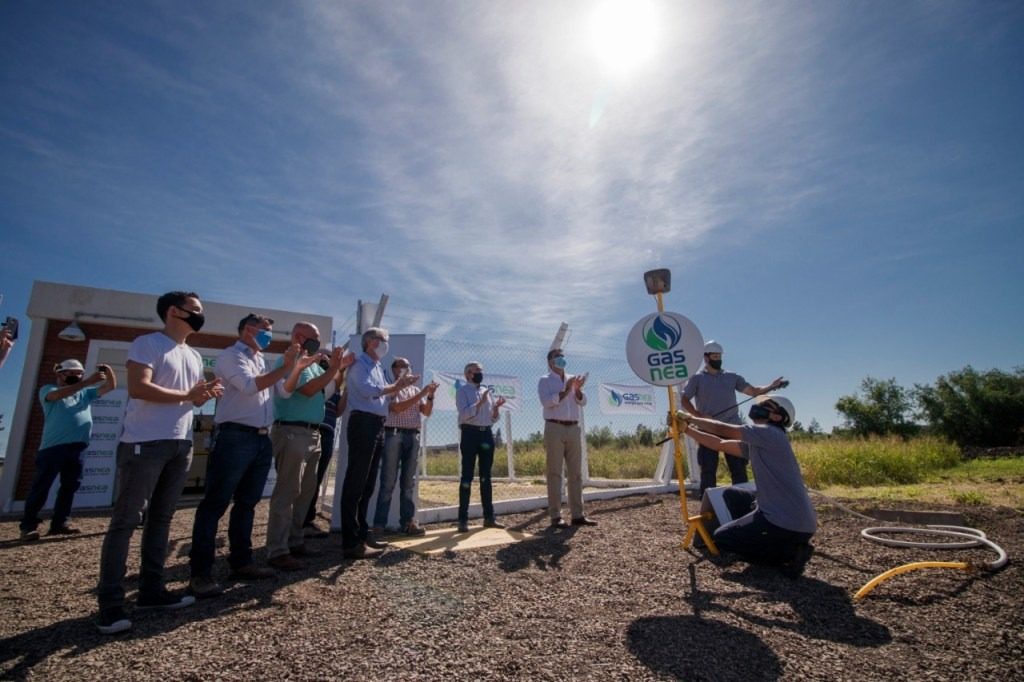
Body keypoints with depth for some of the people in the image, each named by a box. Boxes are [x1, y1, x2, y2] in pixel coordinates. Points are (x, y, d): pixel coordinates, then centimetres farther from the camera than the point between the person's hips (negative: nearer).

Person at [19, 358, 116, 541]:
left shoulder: (86, 393, 19)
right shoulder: (48, 390, 4)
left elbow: (111, 386, 13)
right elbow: (59, 394, -19)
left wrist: (108, 370, -8)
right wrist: (88, 382, -32)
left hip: (77, 447, 5)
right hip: (53, 447, -5)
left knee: (70, 486, 7)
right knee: (41, 486, -2)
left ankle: (59, 523, 15)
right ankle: (28, 526, 7)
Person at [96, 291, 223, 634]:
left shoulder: (194, 356, 16)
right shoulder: (147, 344, -7)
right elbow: (138, 388, -20)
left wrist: (207, 394, -1)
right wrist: (188, 395, -17)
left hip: (181, 445, 8)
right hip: (144, 444, -8)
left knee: (161, 518, 13)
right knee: (125, 521, -1)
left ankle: (151, 589, 22)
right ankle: (110, 602, 7)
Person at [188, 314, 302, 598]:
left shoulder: (261, 361, 20)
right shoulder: (230, 355, -3)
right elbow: (250, 385, -19)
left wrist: (293, 365, 10)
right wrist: (285, 367, -14)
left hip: (262, 439, 8)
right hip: (235, 437, -8)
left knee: (247, 503, 14)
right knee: (215, 504, -2)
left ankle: (241, 562, 23)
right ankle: (200, 573, 5)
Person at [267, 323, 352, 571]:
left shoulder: (313, 364, 16)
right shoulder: (287, 362, -10)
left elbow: (328, 390, 17)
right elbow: (305, 390, -21)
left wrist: (339, 368, 7)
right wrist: (332, 369, -19)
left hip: (312, 434, 9)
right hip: (291, 433, -9)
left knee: (306, 491, 14)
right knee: (287, 491, -6)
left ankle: (294, 541, 24)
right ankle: (277, 551, 0)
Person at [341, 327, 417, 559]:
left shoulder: (378, 368, 21)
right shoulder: (359, 364, -6)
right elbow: (368, 390, -21)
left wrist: (400, 384, 7)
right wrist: (396, 386, -11)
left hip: (376, 426, 10)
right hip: (363, 424, -10)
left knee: (367, 484, 14)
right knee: (355, 483, -7)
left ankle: (361, 533, 24)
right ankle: (351, 542, -4)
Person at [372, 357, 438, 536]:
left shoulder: (416, 390, 17)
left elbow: (427, 412, 10)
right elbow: (397, 407, -14)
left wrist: (430, 396, -7)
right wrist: (421, 394, -16)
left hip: (413, 436, 5)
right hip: (394, 435, -5)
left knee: (409, 481, 6)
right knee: (388, 481, -3)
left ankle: (407, 521, 10)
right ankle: (379, 523, 2)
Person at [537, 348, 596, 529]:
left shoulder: (572, 379, 17)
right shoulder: (545, 381, 2)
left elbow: (582, 402, 8)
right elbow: (547, 402, -13)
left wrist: (577, 389, -10)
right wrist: (566, 390, -14)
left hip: (573, 428, 6)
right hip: (554, 428, -5)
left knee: (576, 472, 7)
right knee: (554, 473, -3)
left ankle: (577, 514, 13)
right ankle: (556, 516, 1)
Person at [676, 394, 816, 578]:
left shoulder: (770, 434, -14)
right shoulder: (757, 443, 13)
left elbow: (722, 430, -17)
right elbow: (720, 444, 15)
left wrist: (691, 418, -4)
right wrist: (686, 428, 11)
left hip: (789, 524, -9)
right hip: (794, 520, 9)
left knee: (721, 538, 3)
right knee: (732, 495, 20)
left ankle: (789, 553, -3)